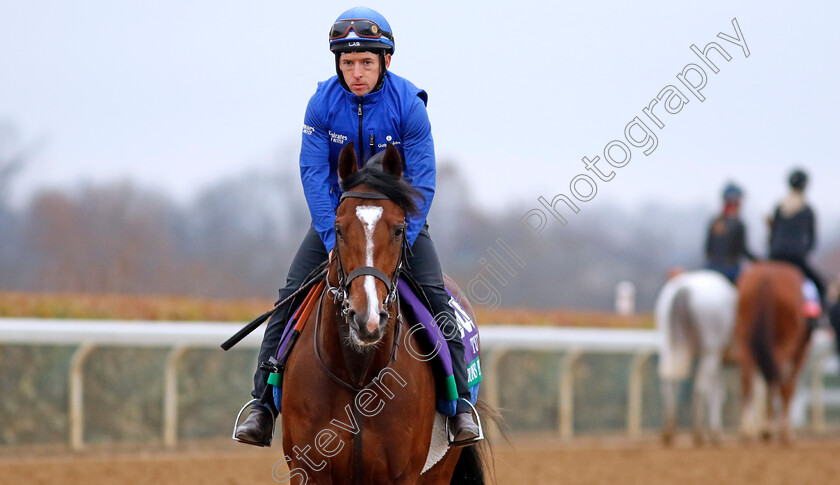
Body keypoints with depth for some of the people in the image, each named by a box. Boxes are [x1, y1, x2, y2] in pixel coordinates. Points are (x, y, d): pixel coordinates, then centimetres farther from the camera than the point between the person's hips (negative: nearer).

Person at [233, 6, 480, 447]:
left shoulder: (409, 105, -19)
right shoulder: (322, 104, -15)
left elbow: (422, 182, -17)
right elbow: (313, 174, -15)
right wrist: (334, 241, -24)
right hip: (337, 212, 1)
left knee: (434, 294, -19)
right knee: (291, 295, -11)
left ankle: (459, 402, -12)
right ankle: (262, 402, -5)